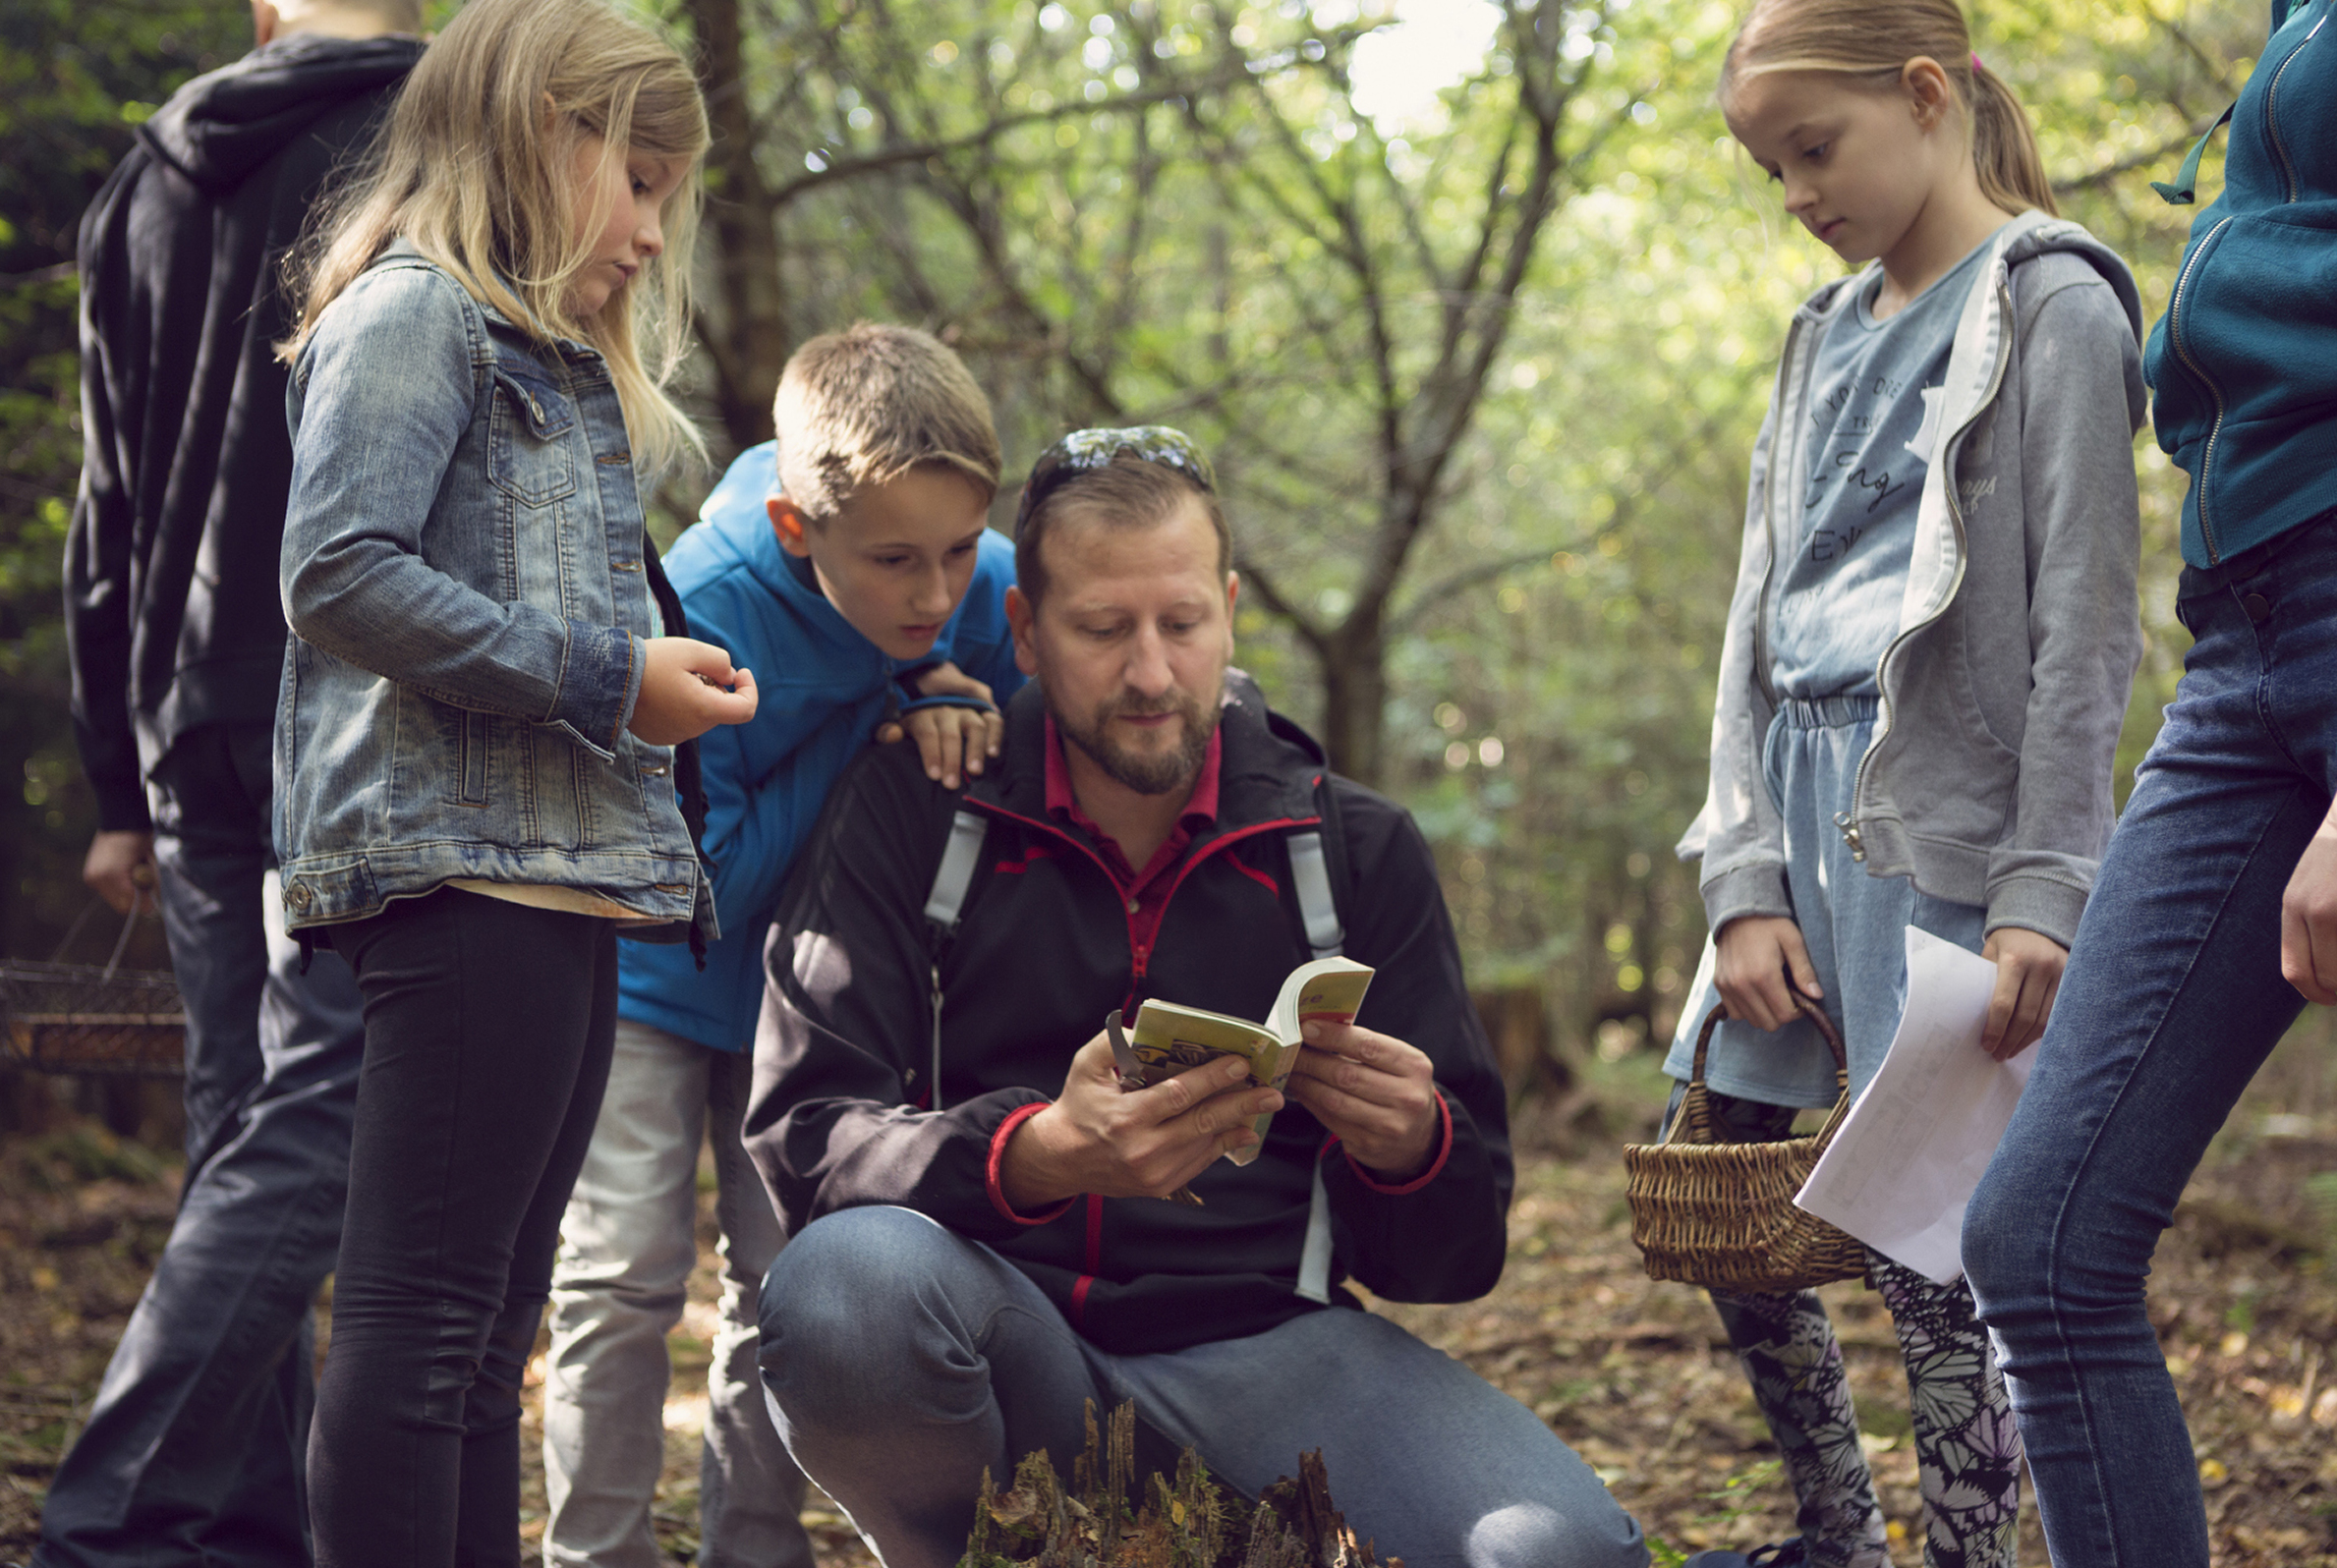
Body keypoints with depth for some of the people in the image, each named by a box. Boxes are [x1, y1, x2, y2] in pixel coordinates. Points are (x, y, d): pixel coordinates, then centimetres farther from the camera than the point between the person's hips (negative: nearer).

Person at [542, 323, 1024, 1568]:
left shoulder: (985, 588, -20)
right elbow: (715, 873, -29)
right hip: (648, 964, -4)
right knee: (625, 1271, -7)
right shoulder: (692, 623, -33)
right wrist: (874, 725, -34)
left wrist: (954, 708, -25)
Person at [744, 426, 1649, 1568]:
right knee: (847, 1282, -36)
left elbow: (1454, 1257, 10)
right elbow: (799, 1136, -8)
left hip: (1256, 1340, 1)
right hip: (1001, 1345, -1)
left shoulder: (1360, 851, 10)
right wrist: (1039, 1156, -27)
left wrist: (1409, 1148, -16)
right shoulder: (908, 815, 4)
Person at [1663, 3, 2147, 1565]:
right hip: (1803, 809, 8)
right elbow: (1758, 619, 13)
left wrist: (2044, 892, -16)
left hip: (1940, 833, -7)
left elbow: (2087, 629, -10)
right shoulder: (1830, 338, 17)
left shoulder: (2053, 310, -4)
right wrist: (1745, 880, 3)